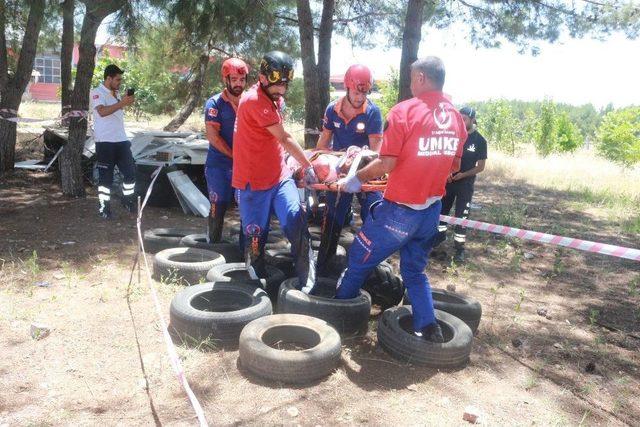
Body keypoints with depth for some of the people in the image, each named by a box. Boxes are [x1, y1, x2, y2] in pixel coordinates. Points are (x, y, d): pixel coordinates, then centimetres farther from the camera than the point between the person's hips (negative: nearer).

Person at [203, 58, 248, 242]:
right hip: (219, 165, -4)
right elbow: (213, 137, -12)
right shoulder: (215, 103, -5)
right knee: (219, 207, 1)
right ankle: (214, 245, 15)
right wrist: (236, 156, -13)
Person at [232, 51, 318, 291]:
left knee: (297, 224, -9)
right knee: (256, 236, 4)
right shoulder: (255, 100, -17)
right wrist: (308, 167, -7)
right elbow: (284, 139, -15)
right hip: (254, 182, -7)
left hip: (280, 176, 7)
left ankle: (308, 280, -5)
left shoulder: (274, 98, 11)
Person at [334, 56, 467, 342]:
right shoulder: (456, 118, 5)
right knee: (415, 271, 23)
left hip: (400, 210, -6)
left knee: (358, 262, 14)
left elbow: (387, 164, -17)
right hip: (432, 210, 6)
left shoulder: (404, 111, -14)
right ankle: (429, 328, 17)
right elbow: (453, 167, 13)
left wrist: (356, 179, -3)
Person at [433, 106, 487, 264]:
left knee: (461, 216, -1)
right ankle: (440, 235, 35)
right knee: (441, 209, 12)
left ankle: (459, 248, 7)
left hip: (466, 183, -3)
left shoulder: (480, 141, -6)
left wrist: (463, 175, -18)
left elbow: (481, 167, -5)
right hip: (449, 180, 3)